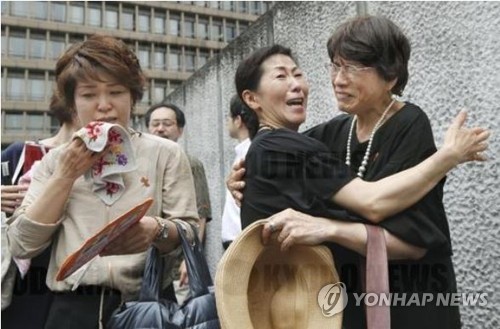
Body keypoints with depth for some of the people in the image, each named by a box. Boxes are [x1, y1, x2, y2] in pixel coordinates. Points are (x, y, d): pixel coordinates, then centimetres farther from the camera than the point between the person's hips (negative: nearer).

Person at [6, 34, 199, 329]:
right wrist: (67, 175, -9)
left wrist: (156, 229, -25)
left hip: (146, 305, -1)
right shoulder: (56, 160, 6)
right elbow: (22, 245, -1)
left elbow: (189, 233, -4)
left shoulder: (165, 153, -1)